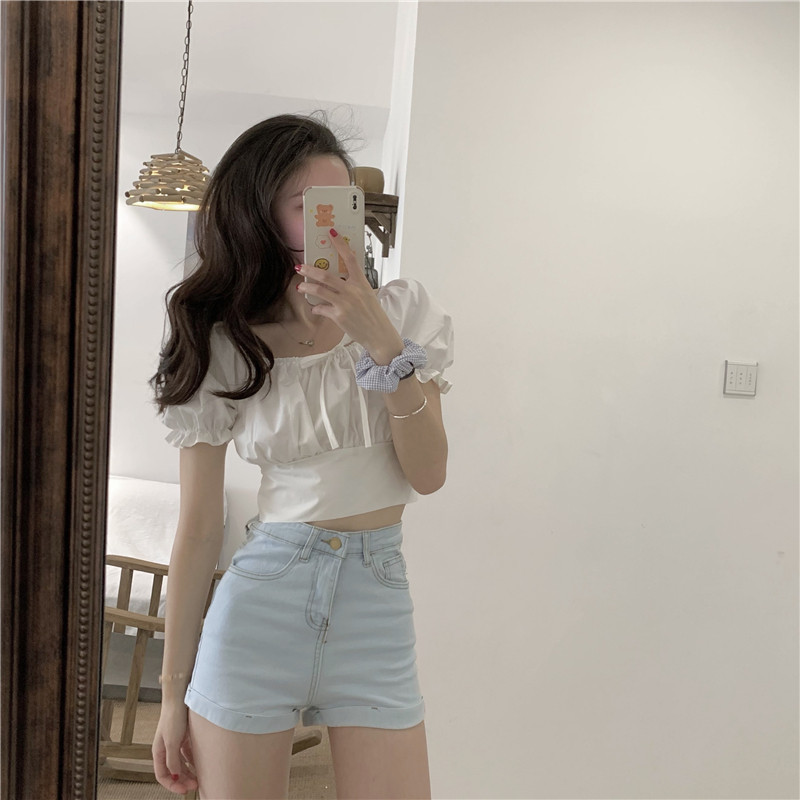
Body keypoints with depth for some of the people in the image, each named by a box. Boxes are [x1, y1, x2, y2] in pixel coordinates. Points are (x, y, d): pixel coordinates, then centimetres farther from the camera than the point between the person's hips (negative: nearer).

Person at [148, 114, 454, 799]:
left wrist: (383, 343, -17)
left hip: (377, 595, 1)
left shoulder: (402, 311, 2)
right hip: (260, 595, -1)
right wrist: (173, 691, 4)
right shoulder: (224, 346, -2)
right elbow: (199, 530, 1)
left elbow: (428, 474, -5)